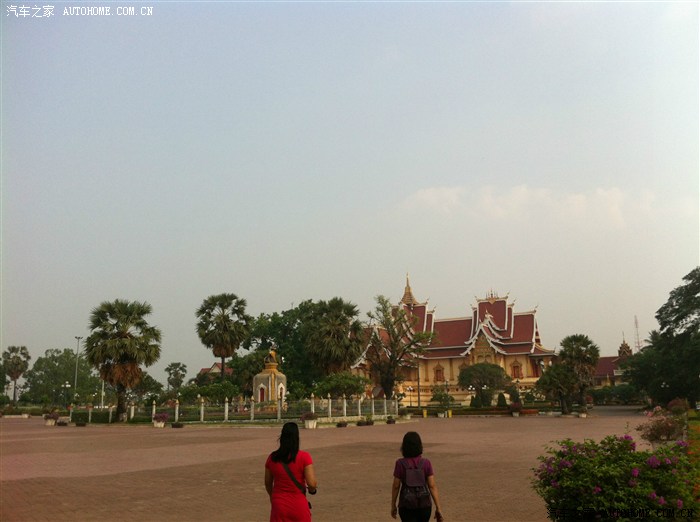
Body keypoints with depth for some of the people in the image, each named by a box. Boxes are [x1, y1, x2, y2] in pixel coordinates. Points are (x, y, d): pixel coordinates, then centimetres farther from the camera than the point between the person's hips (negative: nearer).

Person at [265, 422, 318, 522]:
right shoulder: (304, 457, -13)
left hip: (279, 506, 2)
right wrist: (312, 489, 6)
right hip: (299, 506, -2)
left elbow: (268, 483, 9)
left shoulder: (272, 458, -3)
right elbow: (312, 484, -18)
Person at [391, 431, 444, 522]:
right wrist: (438, 508, -5)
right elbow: (432, 486, -9)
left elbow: (396, 486, -4)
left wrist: (393, 506, 8)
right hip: (424, 504, 2)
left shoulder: (400, 464, -8)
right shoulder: (426, 463, -6)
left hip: (406, 505, -2)